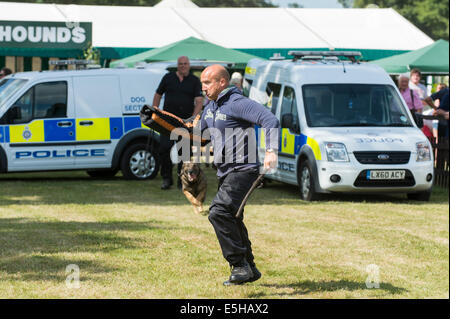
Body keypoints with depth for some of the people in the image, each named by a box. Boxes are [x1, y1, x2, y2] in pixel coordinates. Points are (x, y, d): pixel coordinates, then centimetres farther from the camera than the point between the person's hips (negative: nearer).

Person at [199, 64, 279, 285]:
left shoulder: (237, 103, -14)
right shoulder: (211, 105, 14)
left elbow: (271, 121, -24)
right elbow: (199, 129, 33)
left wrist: (271, 150, -35)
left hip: (243, 170, -10)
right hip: (225, 173, 10)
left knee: (219, 212, -24)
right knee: (231, 220, 15)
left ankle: (240, 265, -21)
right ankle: (249, 269, 27)